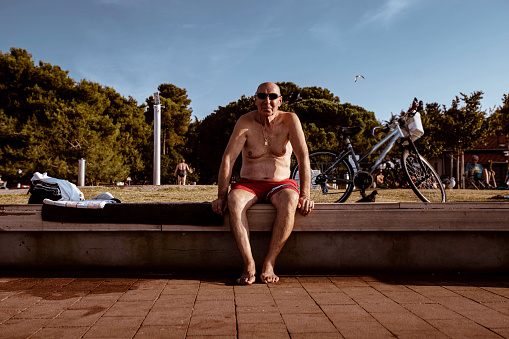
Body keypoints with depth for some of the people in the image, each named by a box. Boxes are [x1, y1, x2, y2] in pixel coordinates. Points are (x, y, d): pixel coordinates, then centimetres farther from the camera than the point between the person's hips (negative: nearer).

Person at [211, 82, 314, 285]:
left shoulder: (290, 120, -5)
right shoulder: (246, 122, -7)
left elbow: (303, 157, -11)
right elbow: (228, 158, -12)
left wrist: (305, 196, -20)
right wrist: (221, 196, -20)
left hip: (280, 184, 0)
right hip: (249, 185, 0)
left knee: (290, 200, -34)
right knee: (234, 201, -33)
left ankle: (269, 264, -29)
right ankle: (249, 265, -32)